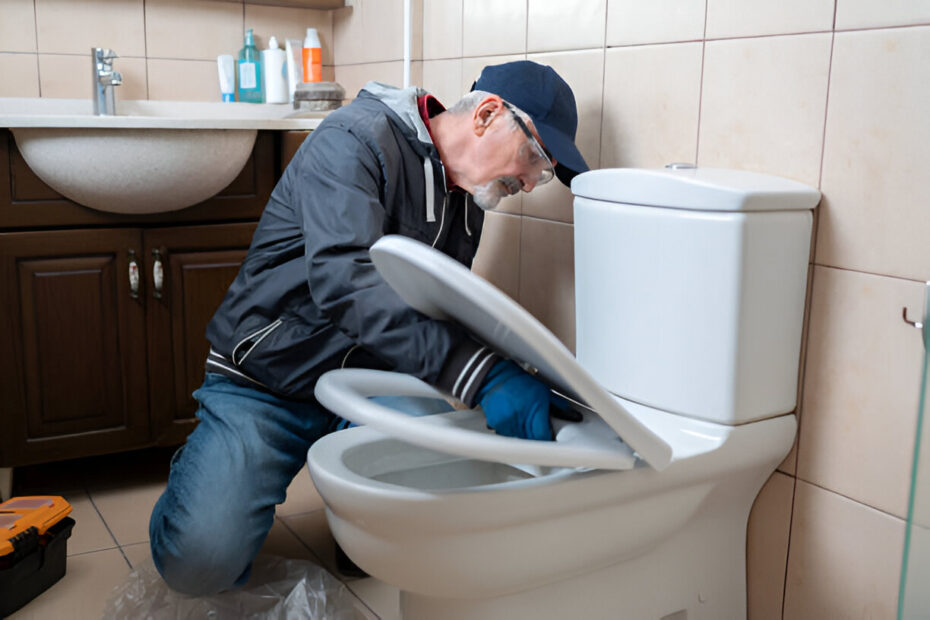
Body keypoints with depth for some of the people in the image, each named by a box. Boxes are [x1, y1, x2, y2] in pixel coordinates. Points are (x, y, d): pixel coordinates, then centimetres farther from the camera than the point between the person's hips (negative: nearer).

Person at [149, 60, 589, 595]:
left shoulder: (467, 203, 7)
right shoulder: (356, 140, -18)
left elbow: (441, 331, 12)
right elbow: (344, 279, -35)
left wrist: (512, 381, -8)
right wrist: (479, 371, -43)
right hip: (266, 386, -6)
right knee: (200, 562, -24)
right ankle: (202, 478, 11)